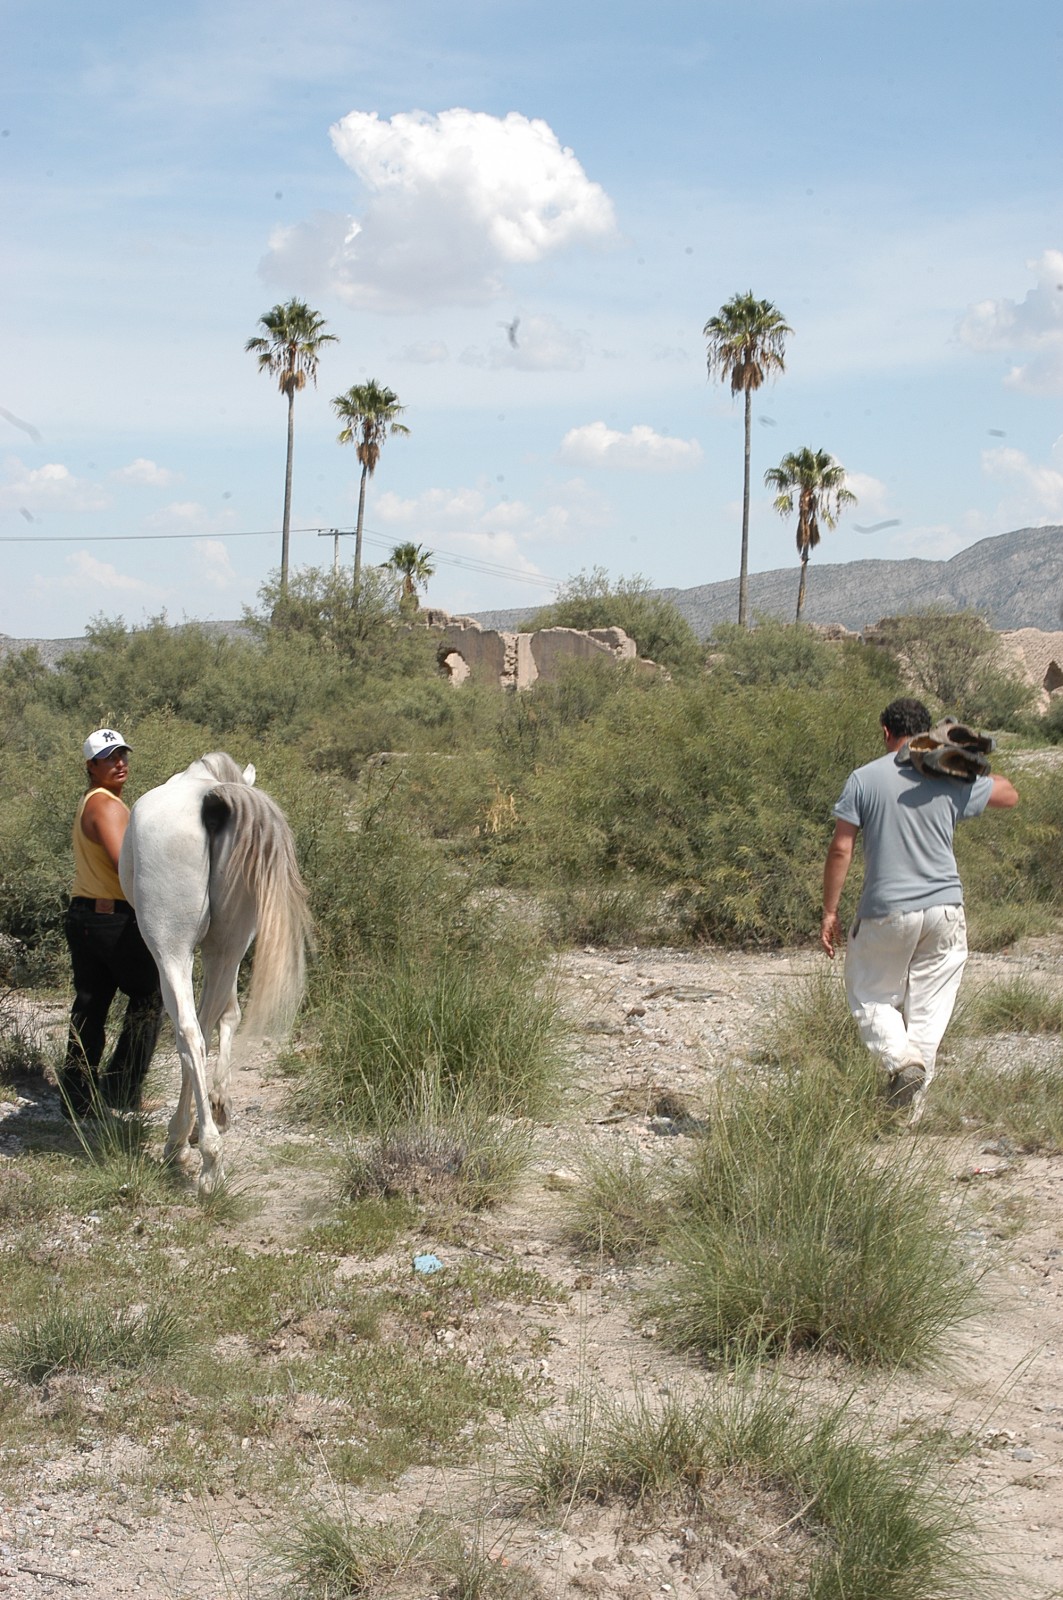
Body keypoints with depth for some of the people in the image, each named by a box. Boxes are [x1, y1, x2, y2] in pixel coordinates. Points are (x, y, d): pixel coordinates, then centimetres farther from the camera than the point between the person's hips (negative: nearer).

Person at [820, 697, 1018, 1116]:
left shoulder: (864, 779, -4)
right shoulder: (953, 779, 2)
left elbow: (840, 850, -6)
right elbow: (1009, 795, 19)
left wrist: (830, 912, 0)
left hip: (886, 912, -2)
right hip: (944, 911, 2)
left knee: (870, 996, 15)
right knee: (929, 1007, 10)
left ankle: (901, 1060, -12)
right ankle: (911, 1108, 8)